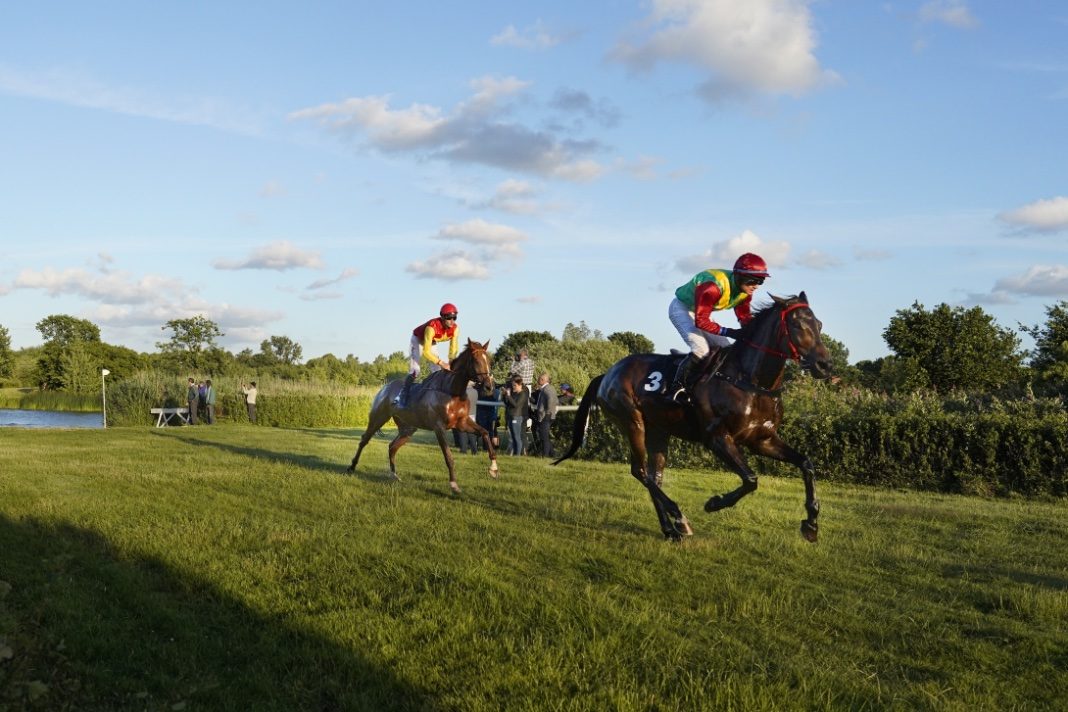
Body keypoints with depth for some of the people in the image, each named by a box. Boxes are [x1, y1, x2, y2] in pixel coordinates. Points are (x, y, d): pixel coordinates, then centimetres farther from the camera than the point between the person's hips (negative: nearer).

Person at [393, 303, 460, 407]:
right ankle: (402, 396, -11)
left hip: (432, 343, 6)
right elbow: (426, 352, -44)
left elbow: (454, 350, -17)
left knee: (437, 371, 2)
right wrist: (441, 363, -52)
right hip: (418, 340, -6)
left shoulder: (455, 328, -25)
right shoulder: (432, 327, -42)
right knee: (414, 370, -17)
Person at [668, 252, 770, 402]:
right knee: (701, 349, -26)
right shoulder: (714, 287, -38)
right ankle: (676, 389, -19)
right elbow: (701, 322, -37)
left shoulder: (745, 291, -12)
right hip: (681, 308, -9)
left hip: (702, 312, 9)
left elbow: (745, 317, -4)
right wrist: (729, 332, -40)